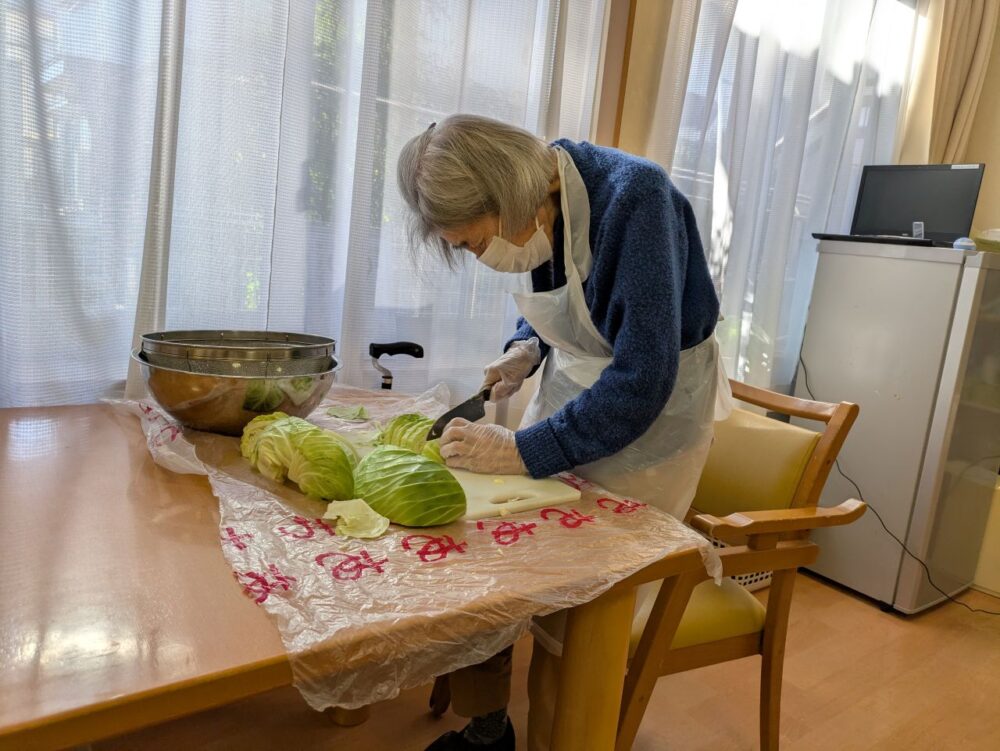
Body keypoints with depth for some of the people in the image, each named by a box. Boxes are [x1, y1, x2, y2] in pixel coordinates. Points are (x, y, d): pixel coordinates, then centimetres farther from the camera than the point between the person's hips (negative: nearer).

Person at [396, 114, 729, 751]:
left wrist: (523, 450, -26)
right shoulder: (524, 205, -4)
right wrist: (526, 349, -5)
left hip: (650, 417, -6)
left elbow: (642, 379, -29)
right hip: (568, 389, 7)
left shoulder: (634, 197, -26)